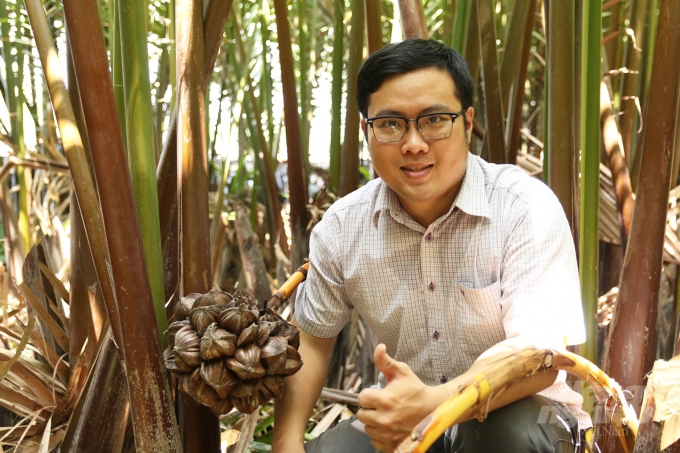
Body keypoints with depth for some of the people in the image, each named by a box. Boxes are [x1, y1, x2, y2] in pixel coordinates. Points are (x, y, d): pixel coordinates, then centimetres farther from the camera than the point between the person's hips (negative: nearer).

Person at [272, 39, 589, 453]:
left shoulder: (526, 208, -18)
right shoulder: (342, 227, -4)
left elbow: (538, 354, -27)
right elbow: (312, 340, 9)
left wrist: (433, 403, -45)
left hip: (513, 411, -2)